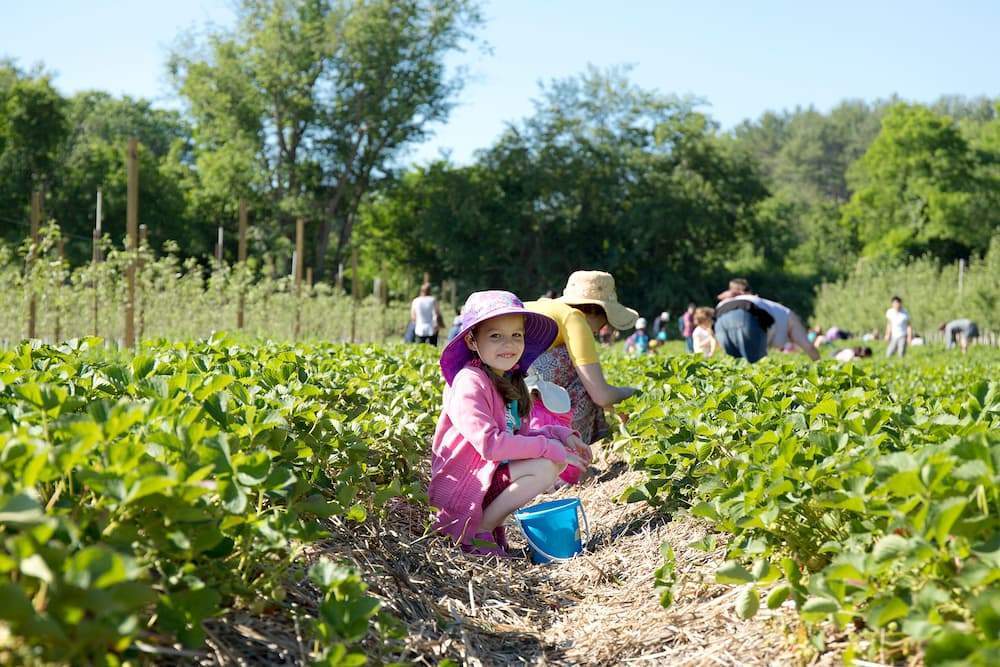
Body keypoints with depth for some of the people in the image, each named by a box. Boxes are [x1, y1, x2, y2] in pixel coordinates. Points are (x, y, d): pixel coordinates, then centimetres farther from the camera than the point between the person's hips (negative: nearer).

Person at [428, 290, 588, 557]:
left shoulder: (509, 381, 11)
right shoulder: (470, 383, -19)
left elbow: (519, 435, 15)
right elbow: (490, 443, -26)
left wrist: (560, 435, -2)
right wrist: (550, 448, -21)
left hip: (487, 473, 9)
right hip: (461, 482, -9)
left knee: (556, 454, 0)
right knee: (546, 467, -21)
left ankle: (492, 520, 1)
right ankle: (475, 532, -12)